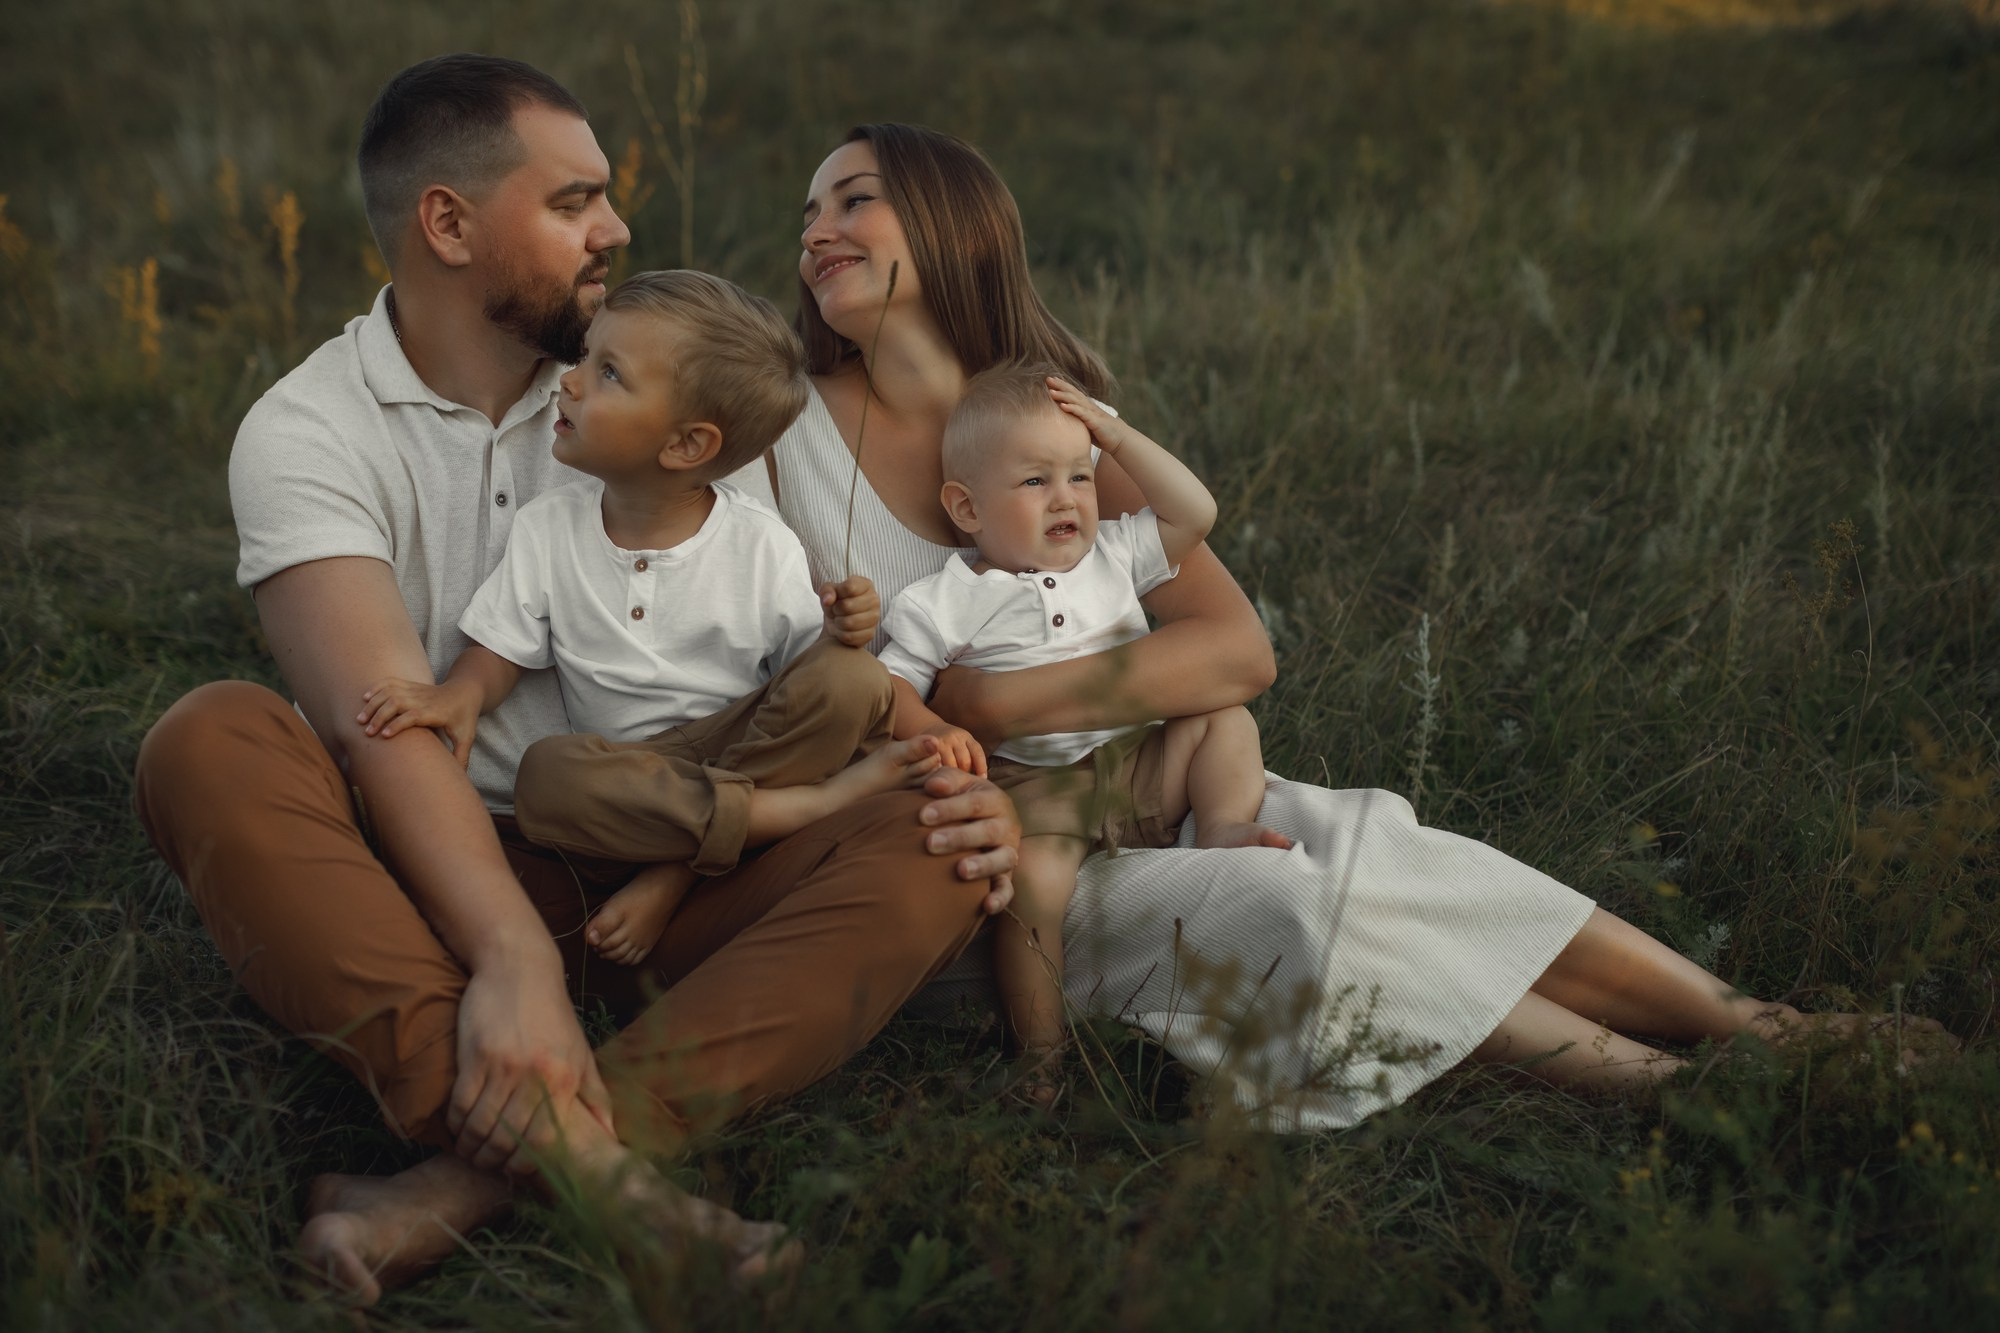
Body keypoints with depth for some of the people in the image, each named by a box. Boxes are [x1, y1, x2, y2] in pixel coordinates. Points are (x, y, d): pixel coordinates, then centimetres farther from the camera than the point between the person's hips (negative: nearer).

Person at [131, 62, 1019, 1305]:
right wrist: (511, 958, -36)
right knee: (209, 742, -28)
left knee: (933, 843, -24)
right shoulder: (305, 431, -6)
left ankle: (482, 1171, -39)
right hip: (440, 877, -2)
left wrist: (946, 766, -16)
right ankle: (579, 1157, -45)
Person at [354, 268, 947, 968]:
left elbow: (806, 668, 2)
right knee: (546, 775, -34)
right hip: (628, 774, 1)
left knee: (855, 681, -28)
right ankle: (825, 799, -27)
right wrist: (460, 695, -17)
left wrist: (840, 636, -21)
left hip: (740, 745, -1)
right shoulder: (545, 528, 2)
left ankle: (675, 869, -23)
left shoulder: (762, 545, -5)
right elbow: (497, 649, 6)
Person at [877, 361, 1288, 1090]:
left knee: (1227, 720, -8)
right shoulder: (949, 600, 1)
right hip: (1032, 788, -5)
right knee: (1032, 876, -33)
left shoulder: (1111, 558, 15)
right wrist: (929, 730, -24)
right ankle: (1041, 1046, -20)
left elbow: (1193, 513, 12)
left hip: (1137, 763, 5)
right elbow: (888, 683, -2)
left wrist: (1119, 437, 8)